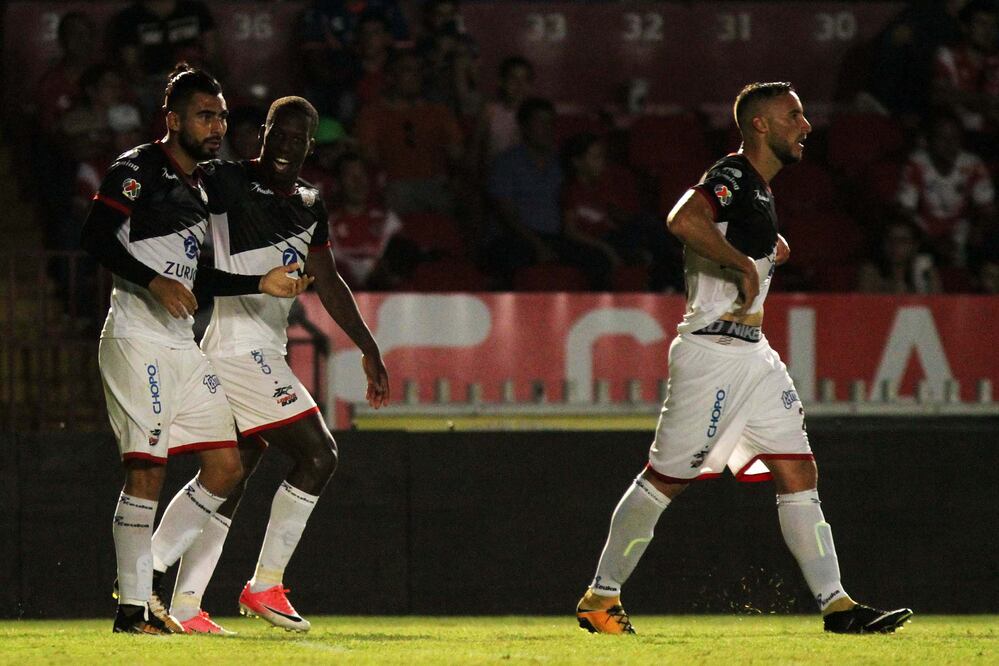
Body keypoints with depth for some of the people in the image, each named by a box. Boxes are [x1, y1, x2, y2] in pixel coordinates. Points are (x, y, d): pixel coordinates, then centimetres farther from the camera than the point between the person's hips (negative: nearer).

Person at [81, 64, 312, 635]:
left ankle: (148, 578, 11)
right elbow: (95, 238, -15)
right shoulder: (138, 169, -4)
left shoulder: (201, 188, 22)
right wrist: (155, 282, -22)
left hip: (184, 346, 9)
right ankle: (133, 606, -8)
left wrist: (263, 284, 16)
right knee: (147, 470, -13)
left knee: (225, 468, 2)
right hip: (137, 341, -9)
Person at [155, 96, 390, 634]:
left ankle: (185, 605, 8)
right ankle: (265, 585, -6)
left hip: (264, 356, 8)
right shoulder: (225, 182, -6)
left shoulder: (310, 203, 17)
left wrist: (369, 349, 25)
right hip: (239, 345, -8)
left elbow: (327, 283, 25)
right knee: (316, 454, -12)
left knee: (231, 481, 7)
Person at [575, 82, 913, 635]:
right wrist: (745, 264, -24)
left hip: (752, 353, 9)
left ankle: (836, 605, -2)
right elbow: (683, 221, -32)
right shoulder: (731, 176, -13)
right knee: (666, 479, -1)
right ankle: (600, 597, 10)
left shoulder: (760, 189, 18)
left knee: (798, 475, 1)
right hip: (710, 354, -9)